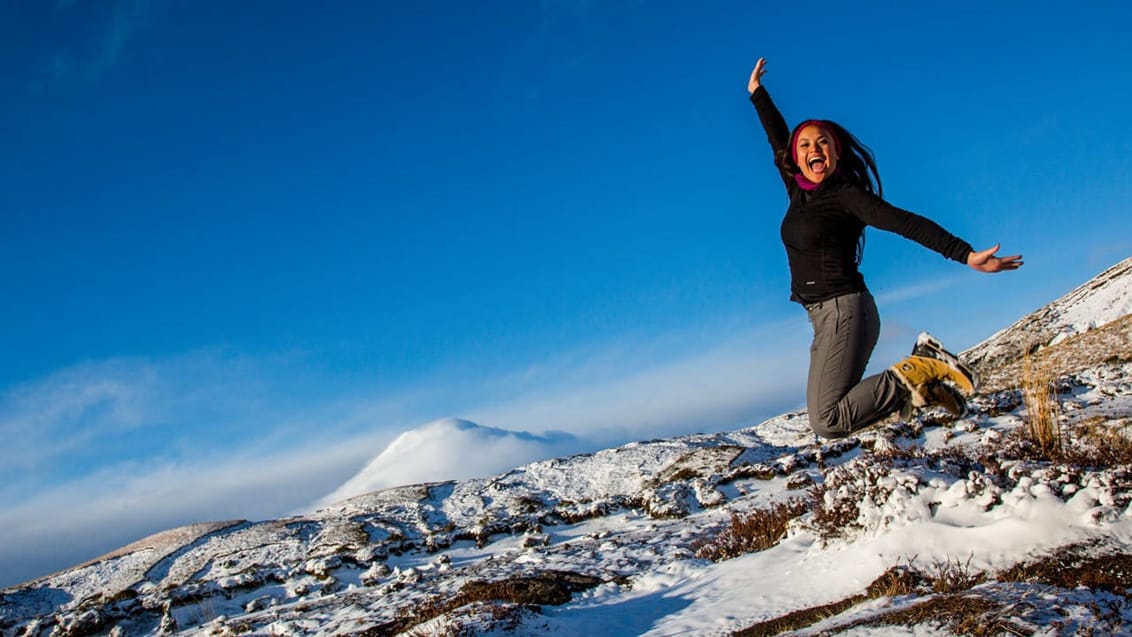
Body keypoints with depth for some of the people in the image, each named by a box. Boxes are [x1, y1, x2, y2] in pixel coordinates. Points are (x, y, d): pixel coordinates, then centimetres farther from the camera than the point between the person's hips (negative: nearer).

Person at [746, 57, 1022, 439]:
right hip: (825, 318, 8)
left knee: (826, 422, -20)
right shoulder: (799, 191, 12)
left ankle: (911, 378, -7)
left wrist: (966, 254, -28)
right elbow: (778, 141, 28)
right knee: (832, 409, 3)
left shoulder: (845, 194, -7)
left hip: (843, 310, -8)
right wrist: (757, 93, 38)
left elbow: (906, 223, -18)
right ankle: (915, 379, 12)